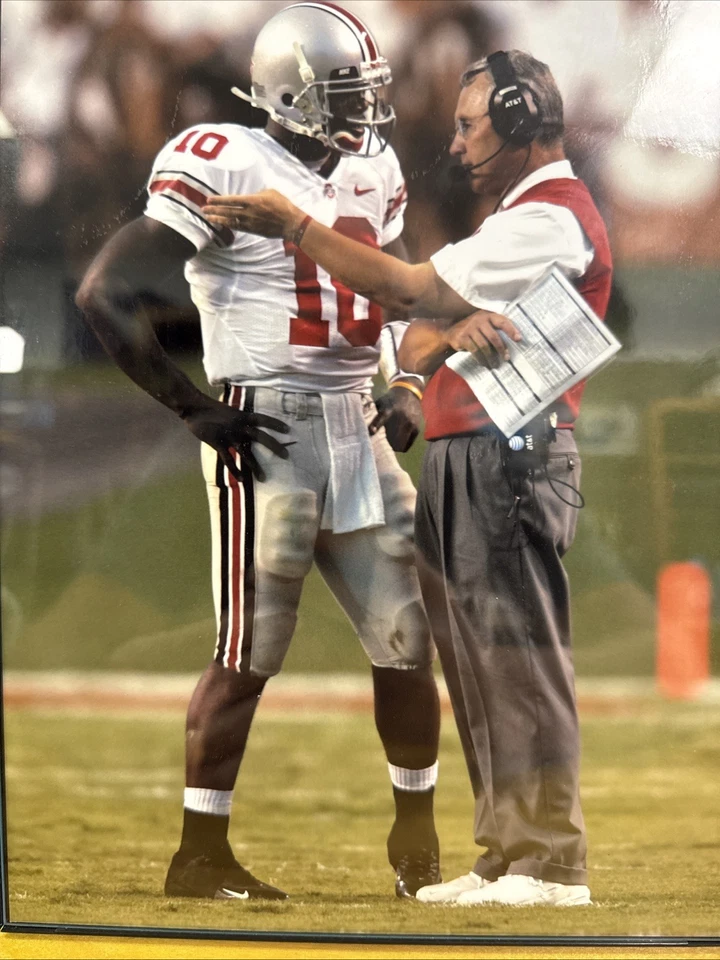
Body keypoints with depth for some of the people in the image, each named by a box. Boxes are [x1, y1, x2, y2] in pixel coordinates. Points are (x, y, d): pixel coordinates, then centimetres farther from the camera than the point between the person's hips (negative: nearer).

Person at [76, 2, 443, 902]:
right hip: (265, 430, -7)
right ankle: (199, 855, 6)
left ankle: (416, 830, 23)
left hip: (357, 428, 7)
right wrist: (195, 409, -14)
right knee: (249, 653, -4)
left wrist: (406, 391, 11)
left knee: (408, 636, 7)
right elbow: (106, 295, -16)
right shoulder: (227, 171, -12)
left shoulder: (371, 175, 11)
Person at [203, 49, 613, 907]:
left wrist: (292, 226, -10)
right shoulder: (518, 218, 23)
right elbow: (414, 347, 15)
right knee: (473, 661, 12)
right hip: (459, 460, 11)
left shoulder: (551, 218, -11)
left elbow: (411, 290, -15)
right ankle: (506, 858, 16)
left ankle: (550, 862, -9)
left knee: (518, 656, -10)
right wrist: (455, 329, -10)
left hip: (509, 455, -11)